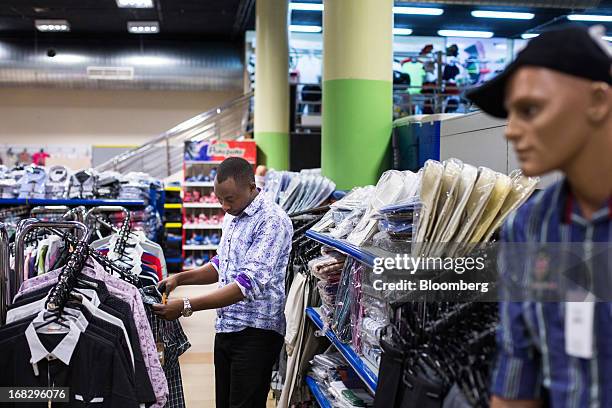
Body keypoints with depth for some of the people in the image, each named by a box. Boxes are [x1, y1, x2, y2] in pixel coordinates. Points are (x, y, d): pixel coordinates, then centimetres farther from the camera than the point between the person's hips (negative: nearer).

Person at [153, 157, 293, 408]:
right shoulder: (232, 217, 12)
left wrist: (186, 307, -28)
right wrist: (180, 278, 7)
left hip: (255, 332, -8)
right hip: (226, 328, 9)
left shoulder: (272, 221, -18)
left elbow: (248, 284, -26)